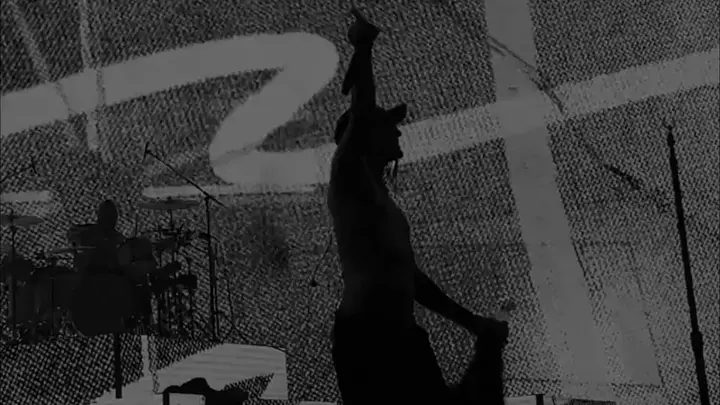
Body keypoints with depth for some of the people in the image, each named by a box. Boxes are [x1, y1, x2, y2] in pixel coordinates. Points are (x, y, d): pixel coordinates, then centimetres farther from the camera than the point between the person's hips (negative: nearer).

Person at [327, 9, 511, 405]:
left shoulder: (379, 197, 22)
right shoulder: (346, 175, -3)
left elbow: (409, 276, 25)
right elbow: (361, 113, -21)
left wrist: (471, 322, 25)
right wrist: (363, 47, -6)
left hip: (400, 336, 9)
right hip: (366, 336, -9)